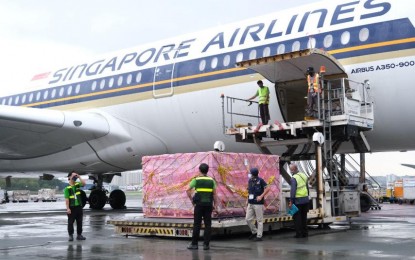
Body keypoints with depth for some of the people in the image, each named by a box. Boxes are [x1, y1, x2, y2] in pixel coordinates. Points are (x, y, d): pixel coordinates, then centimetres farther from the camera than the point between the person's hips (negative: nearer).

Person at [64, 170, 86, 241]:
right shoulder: (67, 188, -9)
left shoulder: (77, 184, 8)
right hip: (72, 207, -5)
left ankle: (79, 235, 18)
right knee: (70, 222, 1)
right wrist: (68, 208, -17)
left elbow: (83, 183, -11)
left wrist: (79, 177, -12)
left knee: (79, 222, 10)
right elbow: (67, 199, -13)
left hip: (79, 206, 5)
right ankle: (71, 235, 10)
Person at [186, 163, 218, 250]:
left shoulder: (196, 180, 0)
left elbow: (188, 190, -5)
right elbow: (214, 194, 3)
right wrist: (215, 205, 5)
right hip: (208, 205, 2)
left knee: (197, 224, 4)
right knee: (208, 224, 5)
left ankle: (194, 243, 7)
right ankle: (206, 244, 4)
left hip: (199, 204, -2)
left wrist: (191, 200, 5)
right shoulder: (211, 180, 6)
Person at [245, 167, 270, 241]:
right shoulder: (250, 180, 11)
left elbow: (267, 188, -10)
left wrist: (261, 196, -16)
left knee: (259, 220, 0)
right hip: (250, 203, 7)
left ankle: (259, 236, 7)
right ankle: (254, 232, 24)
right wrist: (247, 200, 15)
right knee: (248, 219, 5)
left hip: (258, 203, -7)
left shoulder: (260, 180, -8)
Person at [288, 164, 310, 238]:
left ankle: (299, 233, 3)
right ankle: (305, 233, 20)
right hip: (305, 200, 7)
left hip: (298, 201, -7)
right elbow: (307, 188, 13)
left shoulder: (294, 178, -16)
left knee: (297, 217, 3)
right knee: (304, 217, 16)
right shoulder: (304, 176, 8)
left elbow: (293, 191, -20)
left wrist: (291, 201, -16)